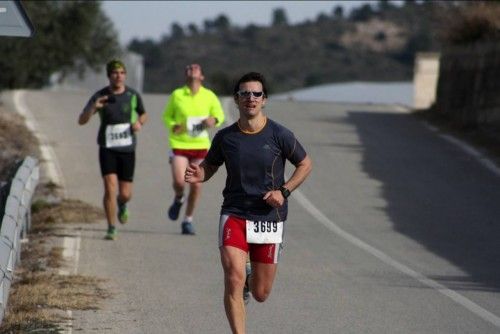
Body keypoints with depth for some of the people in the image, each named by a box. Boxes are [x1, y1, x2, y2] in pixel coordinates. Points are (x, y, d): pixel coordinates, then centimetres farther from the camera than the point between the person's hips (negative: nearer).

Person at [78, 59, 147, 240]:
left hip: (127, 149, 1)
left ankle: (122, 205, 39)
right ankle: (111, 229, -4)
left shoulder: (133, 95, -1)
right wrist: (93, 107, -26)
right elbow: (81, 121, -7)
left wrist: (139, 122, -7)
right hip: (107, 149, -1)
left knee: (125, 193, 1)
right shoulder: (100, 96, -5)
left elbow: (143, 115, 17)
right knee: (110, 187, -15)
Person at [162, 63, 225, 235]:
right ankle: (178, 199, 22)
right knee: (179, 181, -14)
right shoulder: (177, 95, 1)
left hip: (200, 145, 1)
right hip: (179, 144, -1)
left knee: (196, 185, -1)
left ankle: (188, 220, 16)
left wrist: (214, 120, -17)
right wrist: (174, 127, -10)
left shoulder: (209, 96, 3)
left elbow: (219, 114, 7)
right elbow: (167, 116, 11)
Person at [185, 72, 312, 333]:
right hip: (234, 215, 0)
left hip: (269, 219, 0)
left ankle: (250, 276, 43)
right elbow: (210, 165, 14)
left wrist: (284, 191, -9)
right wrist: (198, 175, -10)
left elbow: (305, 164, 6)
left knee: (261, 294, 6)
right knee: (233, 280, -20)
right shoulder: (225, 137, -1)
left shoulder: (279, 135, -6)